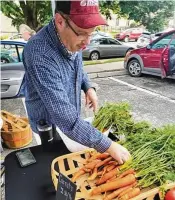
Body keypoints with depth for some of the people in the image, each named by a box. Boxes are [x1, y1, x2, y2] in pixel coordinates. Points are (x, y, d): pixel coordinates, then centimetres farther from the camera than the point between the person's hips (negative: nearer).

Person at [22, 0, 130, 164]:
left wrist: (88, 87, -6)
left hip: (70, 118, 7)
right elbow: (65, 119, -39)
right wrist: (108, 146, -35)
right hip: (51, 127, -6)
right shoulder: (40, 54, -37)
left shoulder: (73, 40, -12)